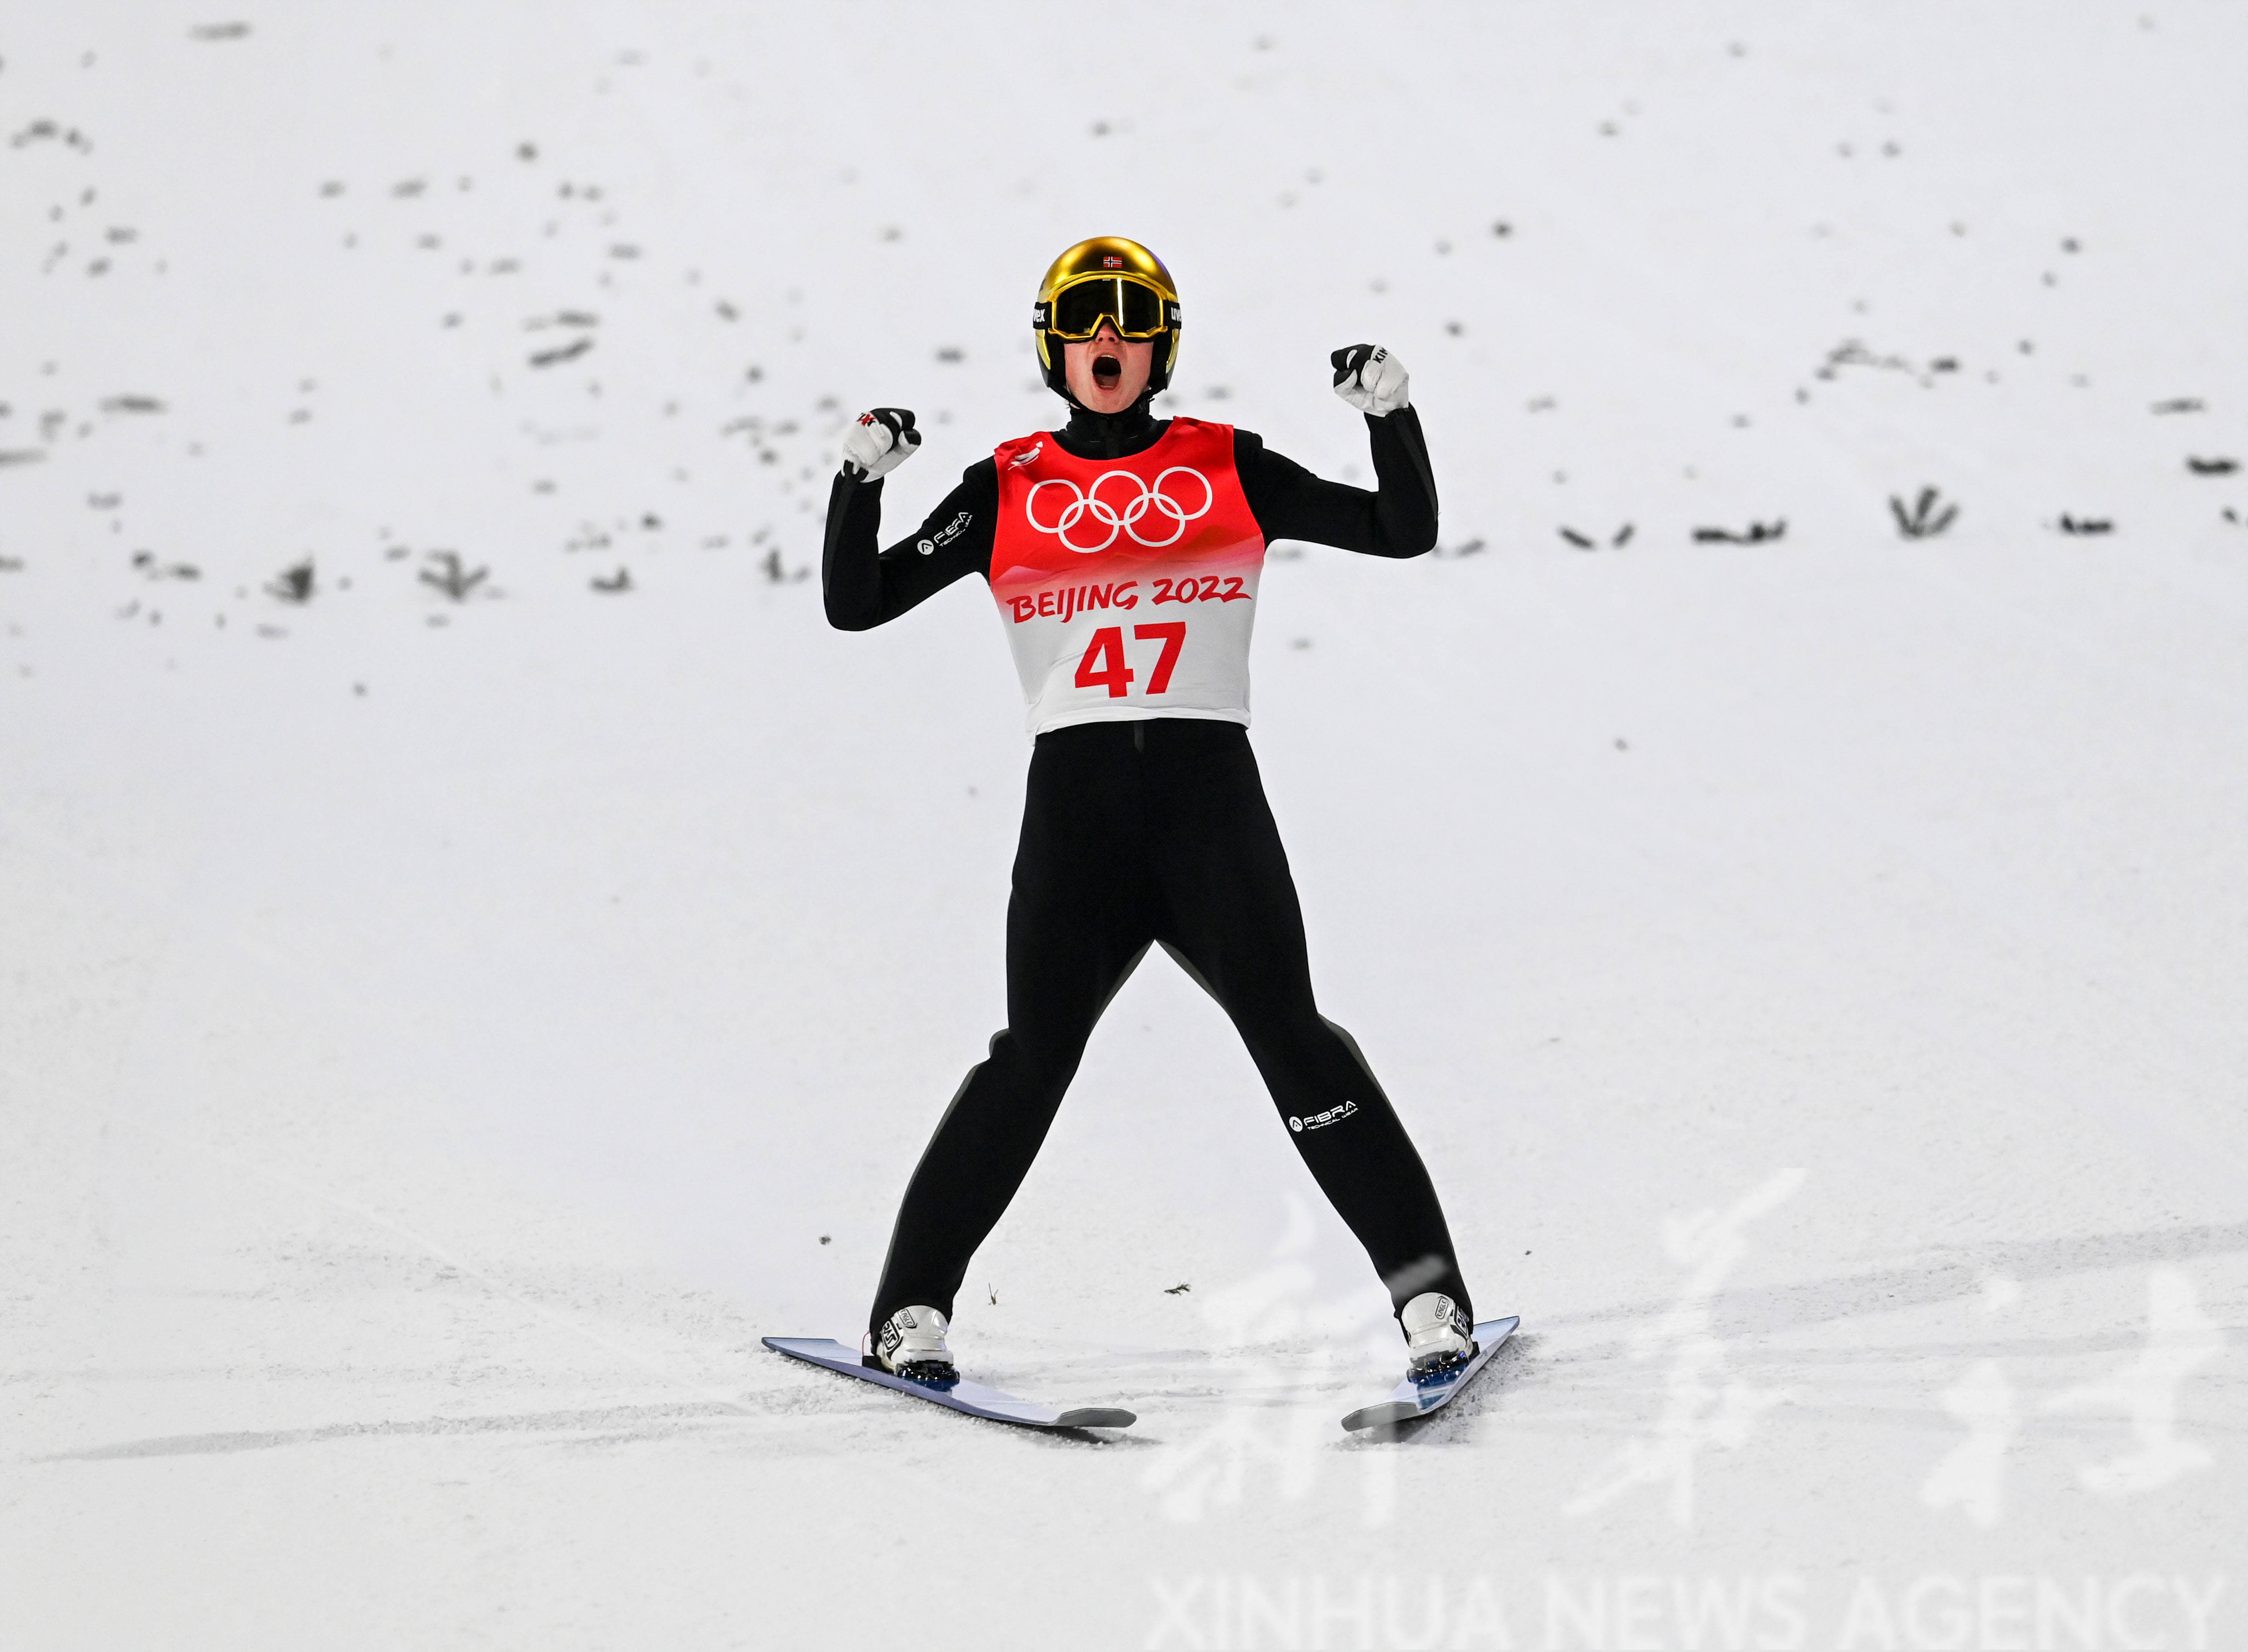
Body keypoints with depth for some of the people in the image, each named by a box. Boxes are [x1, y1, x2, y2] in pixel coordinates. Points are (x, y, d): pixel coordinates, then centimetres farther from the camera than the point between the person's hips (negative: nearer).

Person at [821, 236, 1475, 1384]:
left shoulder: (1229, 470, 11)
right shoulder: (1008, 492, 12)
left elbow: (1405, 532, 11)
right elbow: (856, 604, 9)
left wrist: (1391, 415, -4)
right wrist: (861, 481, -5)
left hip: (1212, 795, 0)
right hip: (1072, 805, 0)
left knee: (1292, 1040, -11)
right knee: (1032, 1060, -9)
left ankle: (1429, 1293, -7)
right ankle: (912, 1308, 2)